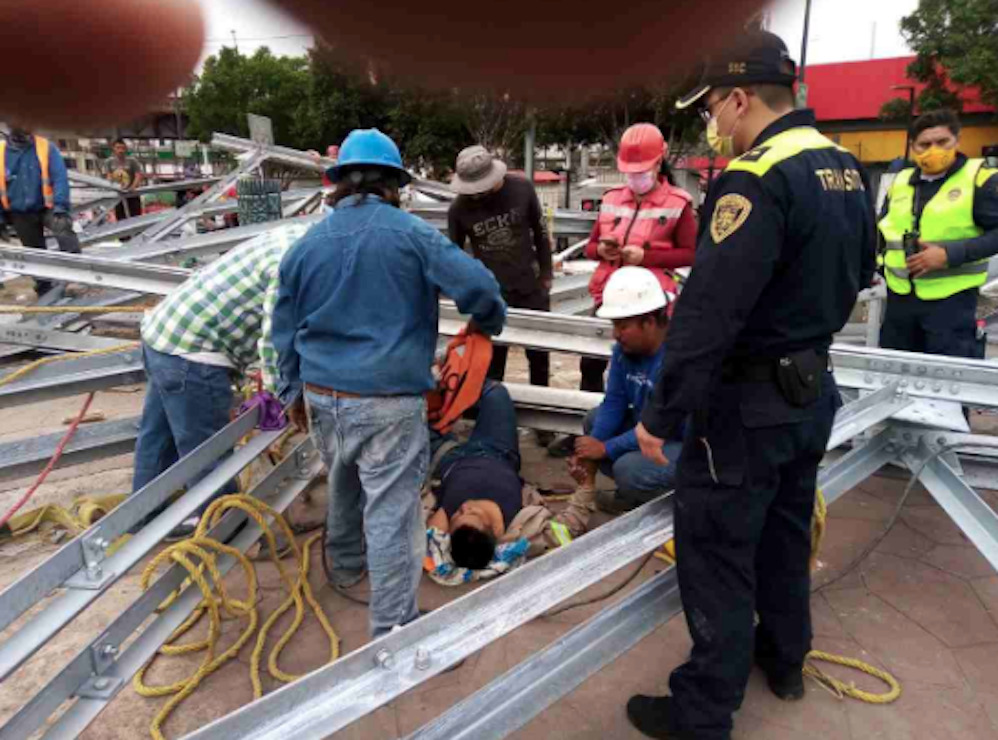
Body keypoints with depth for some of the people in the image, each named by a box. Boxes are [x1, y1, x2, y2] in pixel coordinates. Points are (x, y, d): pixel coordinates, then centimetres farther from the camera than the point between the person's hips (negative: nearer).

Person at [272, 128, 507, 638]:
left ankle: (345, 563, 50)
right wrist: (488, 323, 7)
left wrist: (295, 389, 26)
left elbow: (285, 328, 14)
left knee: (344, 481, 29)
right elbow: (475, 284, -14)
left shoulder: (307, 244, 6)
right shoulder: (410, 233, -8)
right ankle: (391, 629, 8)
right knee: (391, 510, 1)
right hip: (387, 401, -6)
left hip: (322, 396, 6)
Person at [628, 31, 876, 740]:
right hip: (814, 389, 9)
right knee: (786, 530, 23)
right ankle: (784, 656, 42)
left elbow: (708, 312, -28)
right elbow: (858, 270, 19)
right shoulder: (845, 166, 6)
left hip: (748, 404, -9)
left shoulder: (757, 179, -23)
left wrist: (662, 414, -21)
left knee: (716, 552, 3)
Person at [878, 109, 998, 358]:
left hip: (951, 299, -5)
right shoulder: (900, 181, 11)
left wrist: (950, 254, -21)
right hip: (900, 296, 5)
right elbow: (882, 229, 21)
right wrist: (882, 262, 5)